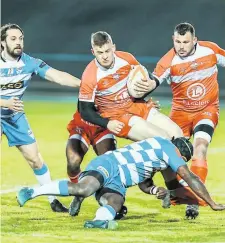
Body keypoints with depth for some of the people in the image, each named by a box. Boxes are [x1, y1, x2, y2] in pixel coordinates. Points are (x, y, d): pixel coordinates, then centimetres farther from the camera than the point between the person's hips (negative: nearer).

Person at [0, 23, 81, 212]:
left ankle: (53, 200, 14)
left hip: (15, 116, 3)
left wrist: (83, 83, -37)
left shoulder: (29, 62, -14)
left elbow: (57, 76, -24)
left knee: (35, 158, 2)